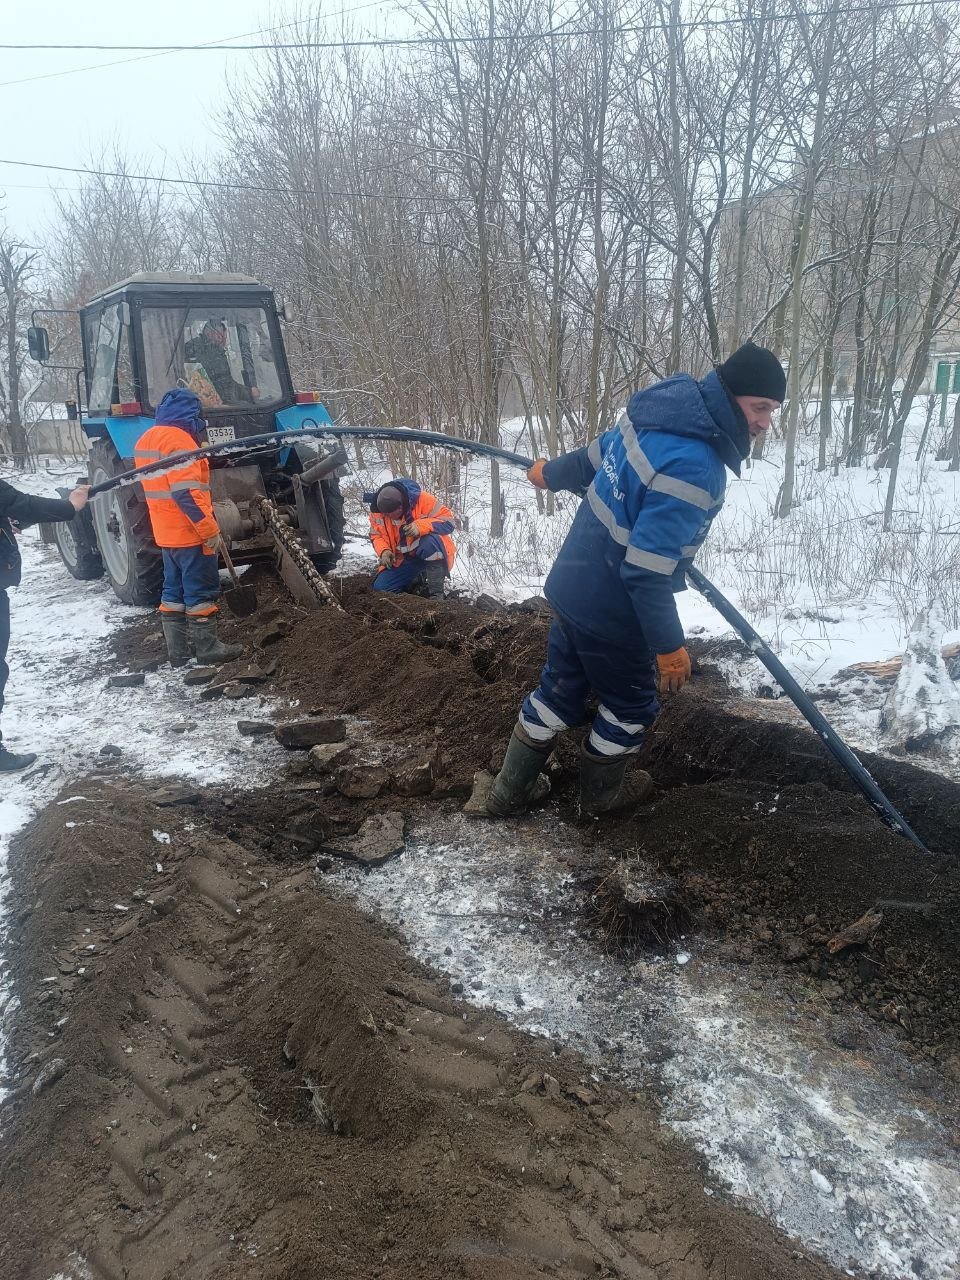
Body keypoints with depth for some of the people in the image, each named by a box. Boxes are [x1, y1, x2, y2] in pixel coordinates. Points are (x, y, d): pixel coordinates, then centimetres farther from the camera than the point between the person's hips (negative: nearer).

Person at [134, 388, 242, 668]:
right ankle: (207, 648, 7)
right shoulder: (178, 439, -17)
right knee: (201, 592, 0)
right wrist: (210, 530, -22)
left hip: (165, 533, 9)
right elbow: (187, 493, -25)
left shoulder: (146, 439, 12)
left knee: (174, 592, 13)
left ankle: (177, 653, 18)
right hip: (190, 533, -9)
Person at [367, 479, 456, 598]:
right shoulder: (377, 512, -8)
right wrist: (383, 551, -15)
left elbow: (448, 522, -22)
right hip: (403, 560, 5)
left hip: (432, 554, -5)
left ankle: (436, 591, -25)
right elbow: (376, 536, 7)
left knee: (430, 541, -39)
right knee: (380, 587, -12)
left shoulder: (423, 500, -21)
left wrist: (421, 526, -37)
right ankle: (419, 578, 13)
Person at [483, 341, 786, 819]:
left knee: (560, 688, 23)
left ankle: (510, 789, 37)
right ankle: (601, 794, 40)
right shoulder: (694, 466, -30)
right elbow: (646, 571, -30)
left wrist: (550, 473, 36)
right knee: (631, 704, 18)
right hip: (611, 610, -8)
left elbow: (591, 457, 15)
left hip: (572, 585, 8)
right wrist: (669, 645, -19)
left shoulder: (662, 413, -2)